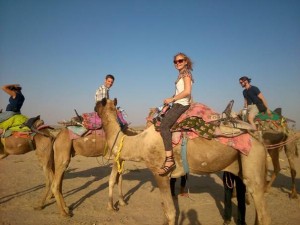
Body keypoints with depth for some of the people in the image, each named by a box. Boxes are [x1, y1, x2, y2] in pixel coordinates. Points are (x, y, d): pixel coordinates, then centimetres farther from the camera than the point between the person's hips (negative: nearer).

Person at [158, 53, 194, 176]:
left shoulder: (186, 73, -5)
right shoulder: (181, 74, 22)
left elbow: (187, 91, -19)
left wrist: (172, 99, -14)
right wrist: (171, 99, 4)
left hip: (181, 104, -10)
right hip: (178, 104, 10)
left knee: (164, 125, -25)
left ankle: (169, 159, -30)